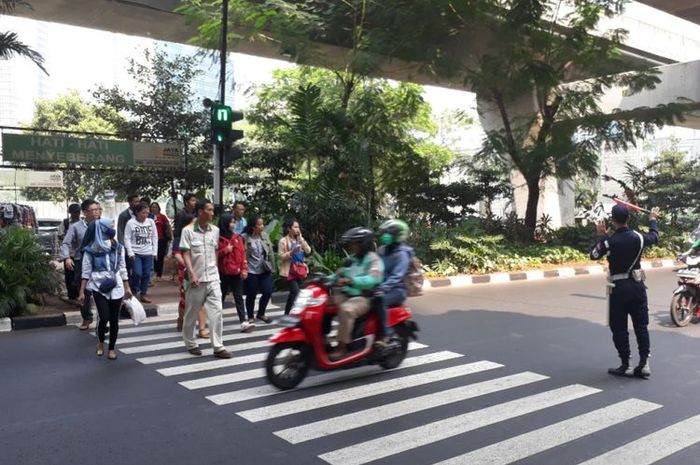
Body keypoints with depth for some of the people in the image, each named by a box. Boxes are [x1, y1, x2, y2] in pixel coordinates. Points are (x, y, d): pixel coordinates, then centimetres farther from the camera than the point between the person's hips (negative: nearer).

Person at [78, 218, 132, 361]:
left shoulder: (118, 247, 5)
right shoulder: (91, 250, -3)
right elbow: (86, 271, 1)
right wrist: (82, 291, -1)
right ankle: (100, 342, 17)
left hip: (116, 287, 3)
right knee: (104, 317, -12)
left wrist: (127, 287, 11)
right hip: (99, 287, -3)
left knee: (114, 319, 4)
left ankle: (112, 348, 20)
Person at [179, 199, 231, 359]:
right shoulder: (188, 230, -7)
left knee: (217, 311, -4)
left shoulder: (215, 230, 7)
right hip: (196, 279, -3)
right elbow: (185, 254, -10)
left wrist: (214, 269, 14)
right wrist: (192, 274, -19)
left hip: (213, 278, 4)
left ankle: (218, 347, -1)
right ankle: (190, 344, 28)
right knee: (191, 313, 10)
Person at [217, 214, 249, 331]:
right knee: (221, 297, 10)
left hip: (236, 272, 3)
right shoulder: (218, 238, -5)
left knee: (239, 297, 0)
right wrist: (225, 250, -14)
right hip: (223, 273, -3)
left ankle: (243, 322, -4)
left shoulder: (238, 237, 7)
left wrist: (244, 269, -4)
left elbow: (243, 254, 4)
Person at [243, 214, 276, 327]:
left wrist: (272, 267, 6)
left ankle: (261, 314, 27)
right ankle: (250, 317, 25)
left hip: (265, 271, 4)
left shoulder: (265, 235, 2)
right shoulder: (245, 237, -12)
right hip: (251, 271, -4)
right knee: (251, 295, 6)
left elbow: (270, 253, 7)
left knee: (268, 292, 3)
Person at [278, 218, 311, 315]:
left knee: (296, 292, 7)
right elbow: (281, 256, -9)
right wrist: (292, 252, -24)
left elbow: (308, 251, 1)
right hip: (290, 270, -6)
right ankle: (287, 314, -4)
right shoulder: (283, 241, -5)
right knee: (295, 291, -15)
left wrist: (301, 239, -5)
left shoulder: (300, 240, 13)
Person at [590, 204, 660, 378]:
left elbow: (593, 255, 2)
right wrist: (653, 220, 36)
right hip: (637, 286, 4)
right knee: (641, 325, 11)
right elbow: (654, 237, 19)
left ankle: (625, 365, 8)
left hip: (618, 289, -4)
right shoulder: (638, 237, -5)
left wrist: (601, 236, 13)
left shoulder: (609, 242, -15)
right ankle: (644, 363, 10)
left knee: (619, 328, 5)